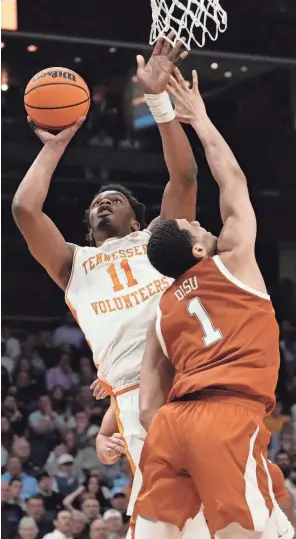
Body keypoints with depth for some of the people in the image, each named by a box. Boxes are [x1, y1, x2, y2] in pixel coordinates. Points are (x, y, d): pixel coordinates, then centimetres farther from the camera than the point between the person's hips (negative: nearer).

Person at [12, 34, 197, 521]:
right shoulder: (75, 263, 29)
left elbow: (184, 177, 10)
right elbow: (24, 209, 15)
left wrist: (158, 99, 5)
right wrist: (55, 146, 25)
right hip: (134, 393, 0)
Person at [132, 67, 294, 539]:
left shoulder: (163, 312, 24)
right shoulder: (233, 263, 13)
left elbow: (149, 406, 18)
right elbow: (233, 180, 24)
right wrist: (201, 119, 34)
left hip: (170, 423, 6)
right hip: (228, 416, -6)